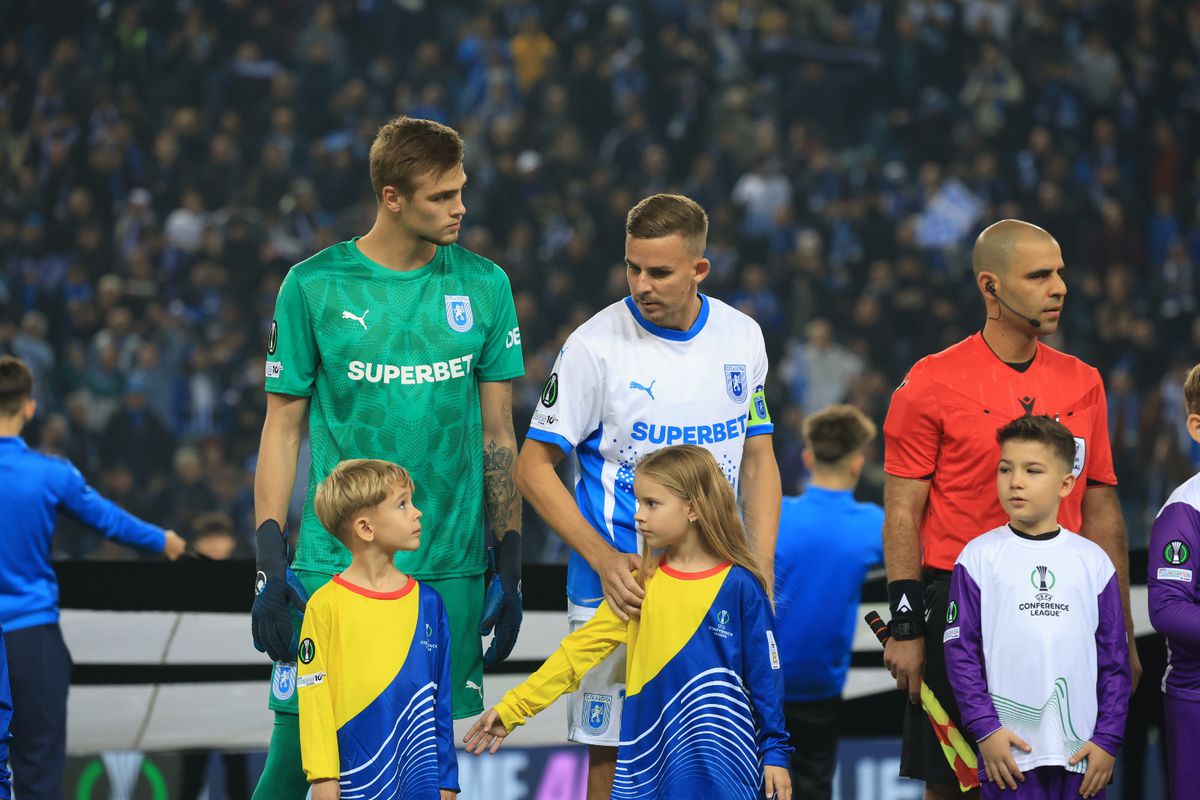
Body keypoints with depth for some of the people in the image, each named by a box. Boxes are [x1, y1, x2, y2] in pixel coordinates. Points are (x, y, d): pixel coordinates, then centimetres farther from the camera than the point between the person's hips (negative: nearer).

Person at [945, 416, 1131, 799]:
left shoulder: (1093, 561, 8)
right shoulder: (979, 557, 3)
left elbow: (1114, 658, 9)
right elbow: (961, 650, 1)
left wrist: (1108, 739, 2)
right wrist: (985, 728, -8)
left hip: (1081, 753, 2)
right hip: (1008, 749, -2)